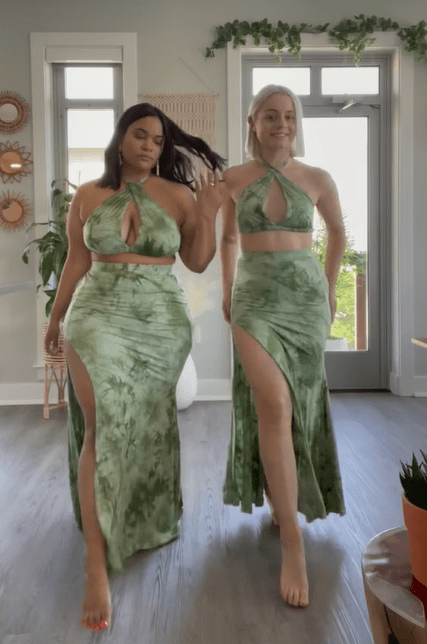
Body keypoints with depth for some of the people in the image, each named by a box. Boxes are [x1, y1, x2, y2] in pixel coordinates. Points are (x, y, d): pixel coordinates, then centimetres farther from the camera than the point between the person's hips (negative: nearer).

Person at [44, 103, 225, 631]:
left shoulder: (177, 194, 5)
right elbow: (77, 262, 12)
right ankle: (96, 565, -9)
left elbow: (198, 262, 5)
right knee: (103, 426, -12)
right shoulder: (87, 195, 6)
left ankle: (152, 514, 39)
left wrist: (208, 213, -7)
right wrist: (56, 317, 16)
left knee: (150, 423, 12)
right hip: (99, 316, -1)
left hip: (162, 321, 1)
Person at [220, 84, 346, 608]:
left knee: (297, 402, 10)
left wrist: (329, 288, 19)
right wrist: (227, 290, 18)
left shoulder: (317, 179, 4)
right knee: (272, 406, -17)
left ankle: (282, 494, 39)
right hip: (255, 296, -1)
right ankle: (292, 542, -10)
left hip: (306, 294, 2)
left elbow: (337, 232, 20)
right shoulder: (233, 179, 5)